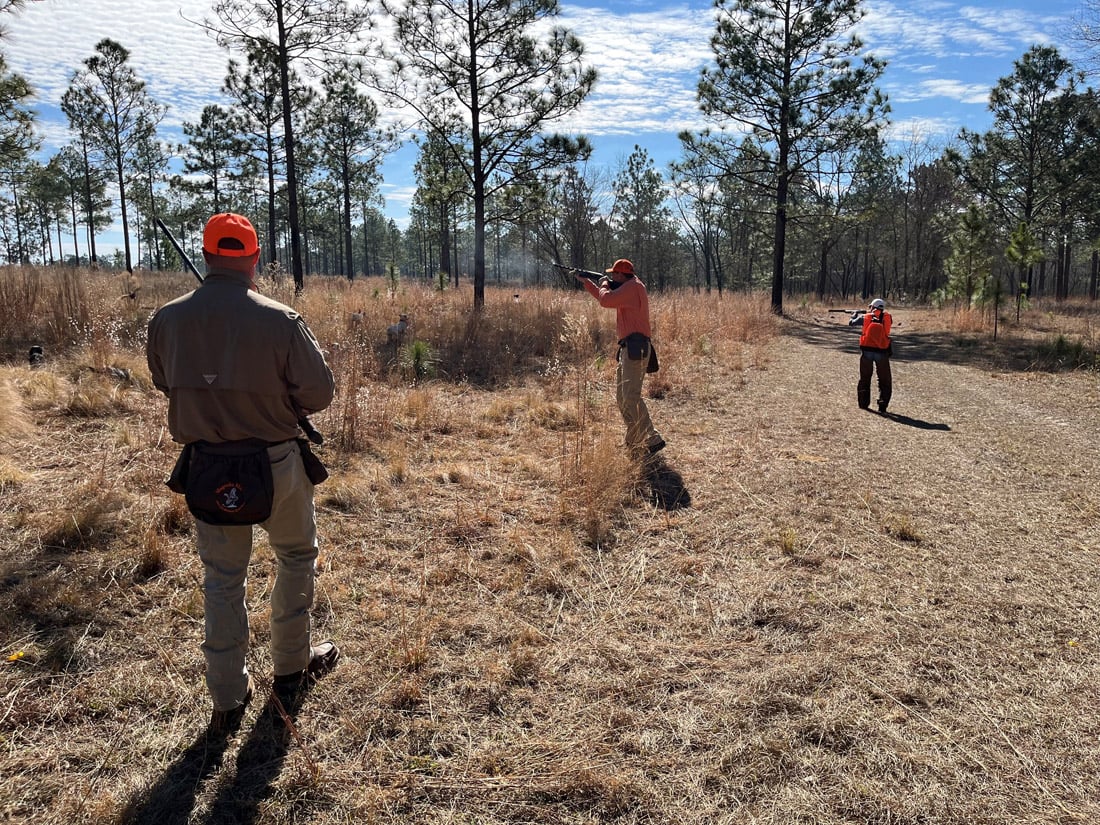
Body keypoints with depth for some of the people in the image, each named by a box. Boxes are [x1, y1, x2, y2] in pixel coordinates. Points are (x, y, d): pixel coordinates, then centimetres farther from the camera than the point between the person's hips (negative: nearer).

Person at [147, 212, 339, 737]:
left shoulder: (167, 320, -8)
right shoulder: (279, 321, -19)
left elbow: (165, 383, 8)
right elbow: (319, 392, -11)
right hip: (276, 465, -3)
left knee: (221, 579, 15)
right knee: (296, 557, 21)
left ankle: (227, 701, 24)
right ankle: (291, 668, 33)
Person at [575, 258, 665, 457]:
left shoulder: (633, 286, -10)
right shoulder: (629, 288, 21)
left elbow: (605, 300, -19)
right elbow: (604, 298, 33)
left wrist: (604, 284, 2)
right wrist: (584, 280, 31)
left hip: (635, 347, -11)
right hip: (629, 348, 11)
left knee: (631, 397, -17)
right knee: (622, 396, 14)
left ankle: (652, 440, -19)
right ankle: (635, 442, 17)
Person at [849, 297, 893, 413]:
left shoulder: (865, 317, 0)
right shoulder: (887, 317, 0)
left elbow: (851, 323, 13)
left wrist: (855, 315, 35)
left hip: (866, 351, 1)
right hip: (881, 352, -1)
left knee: (864, 378, 17)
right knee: (884, 380, 9)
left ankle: (863, 403, 19)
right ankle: (882, 405, 2)